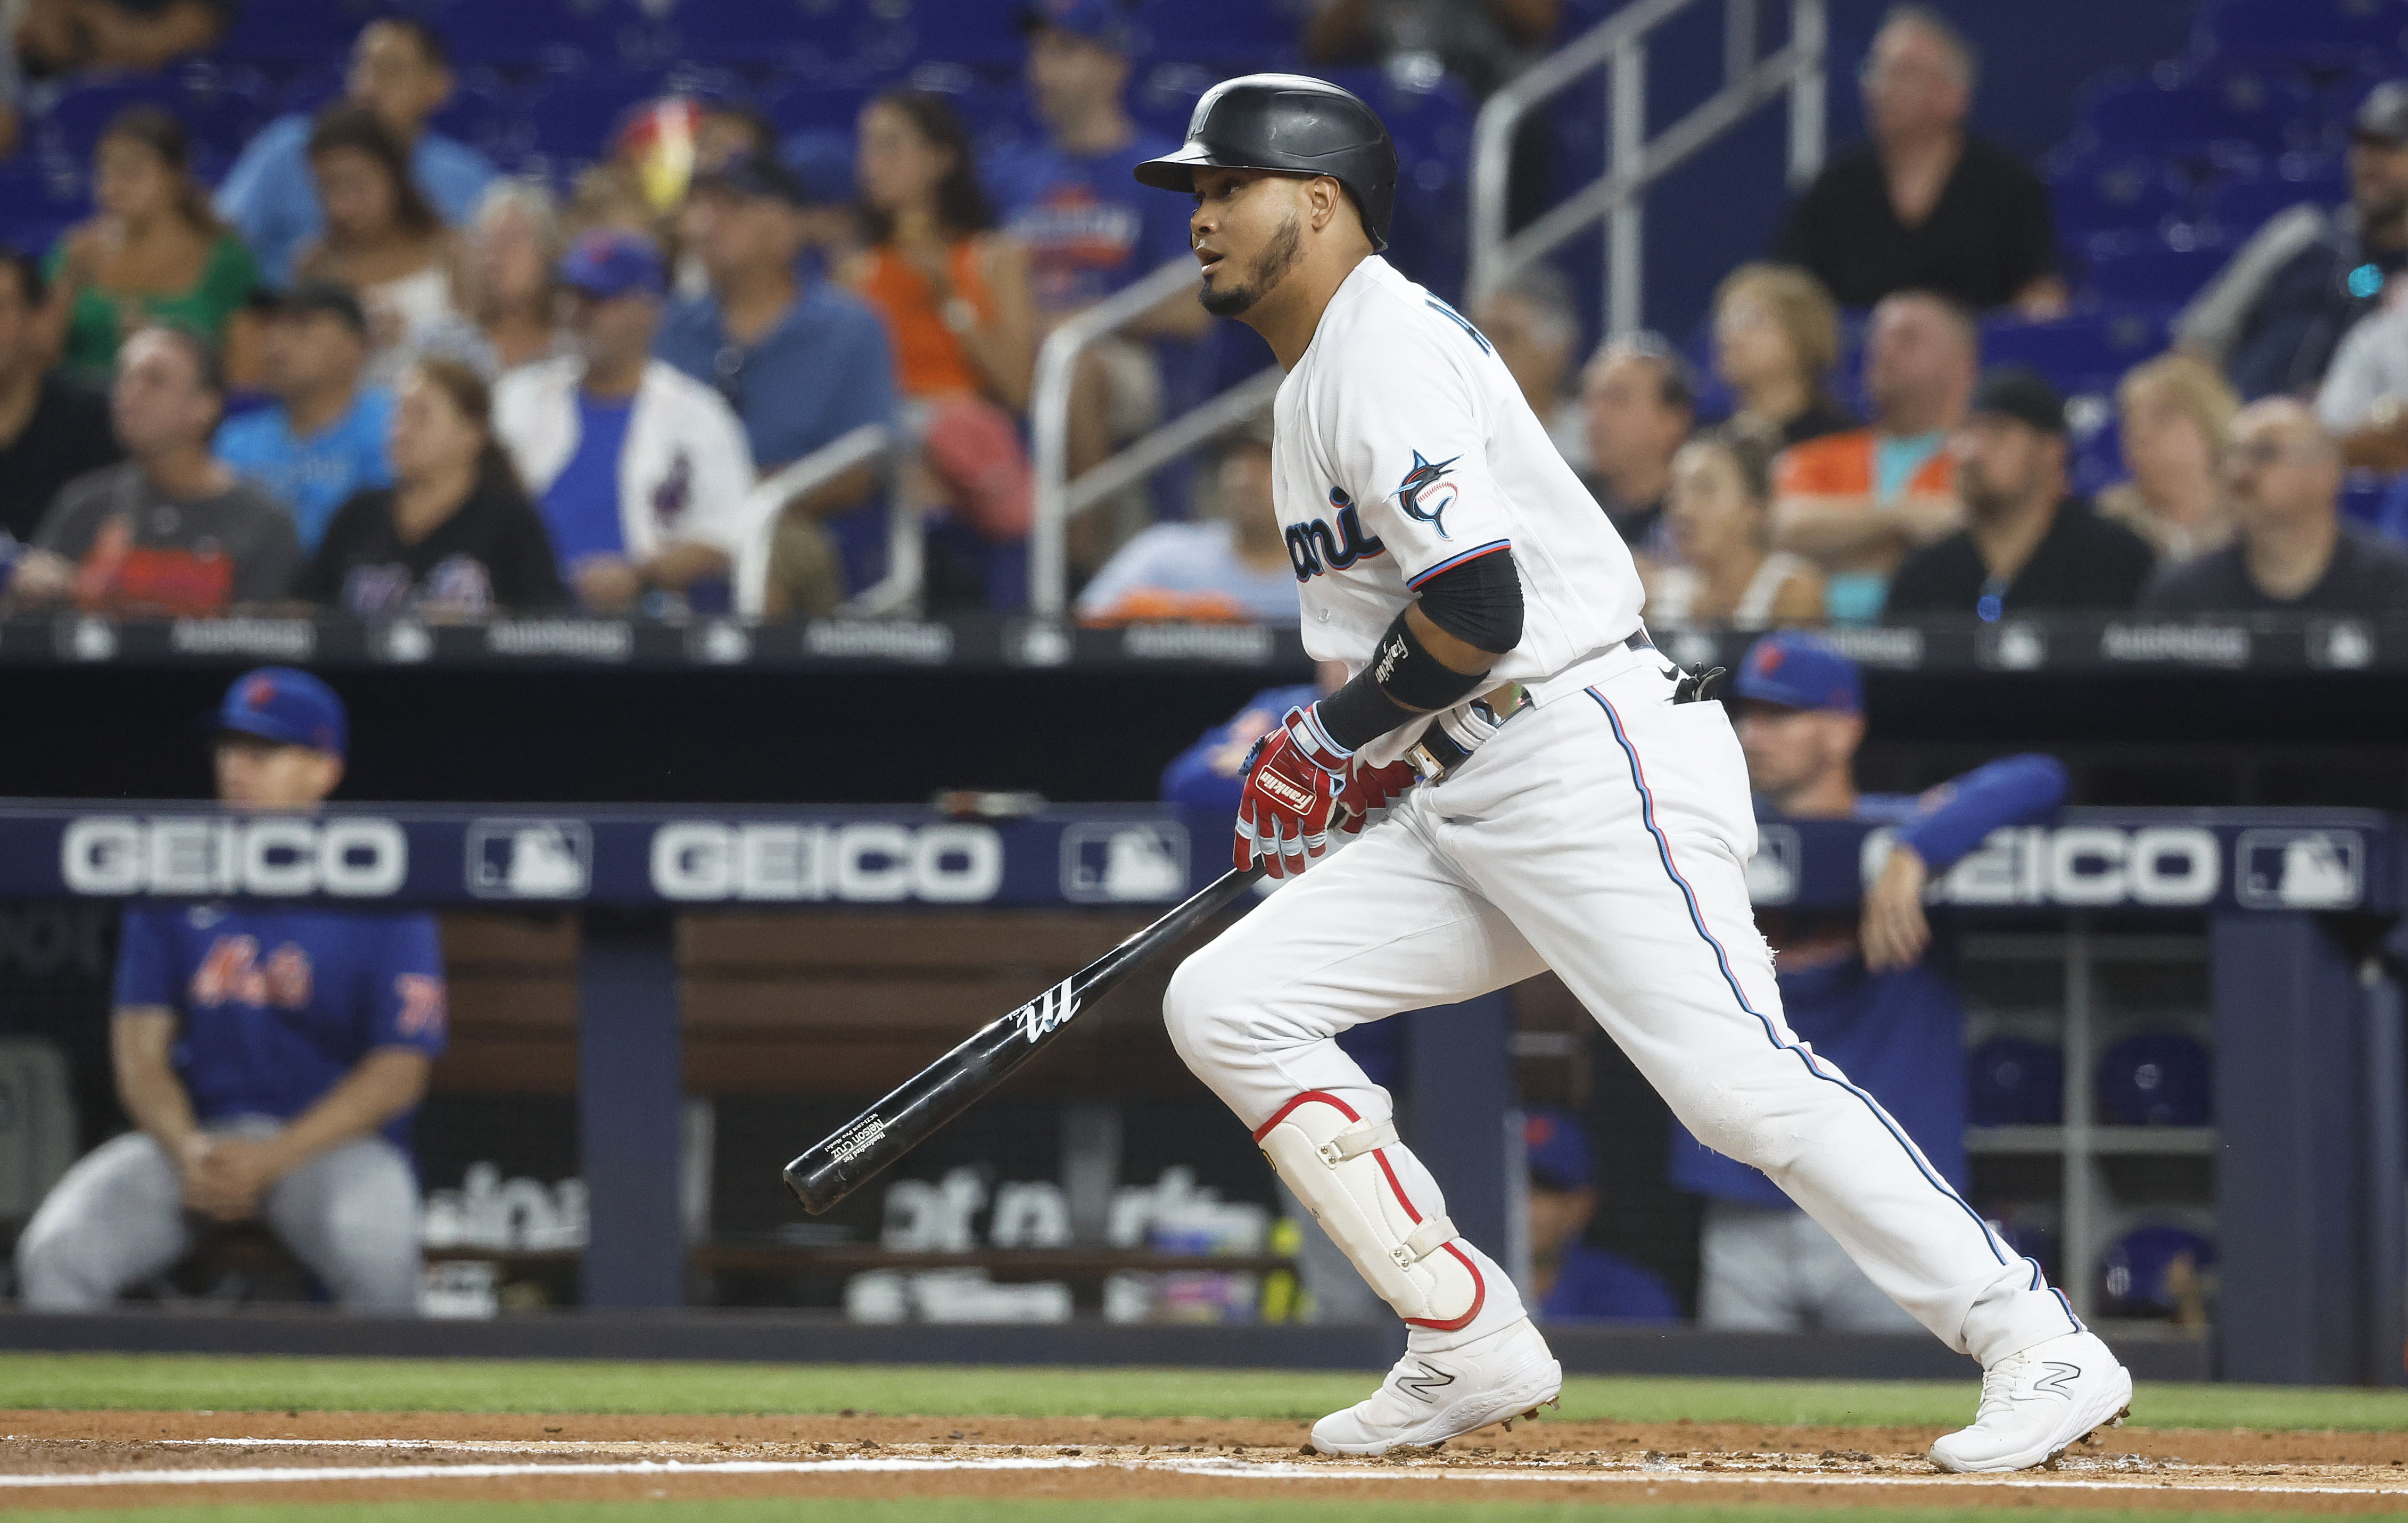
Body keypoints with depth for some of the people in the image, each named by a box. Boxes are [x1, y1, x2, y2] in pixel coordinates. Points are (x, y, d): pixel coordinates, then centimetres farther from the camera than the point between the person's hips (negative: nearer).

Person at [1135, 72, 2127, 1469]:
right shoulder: (1315, 382, 22)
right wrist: (1361, 752, 14)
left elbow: (1479, 610, -21)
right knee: (1227, 1007, 1)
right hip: (1463, 809, 10)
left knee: (1738, 1078, -18)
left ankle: (2042, 1349, -14)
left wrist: (1334, 737, -7)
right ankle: (1475, 1351, 2)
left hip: (1593, 762, -10)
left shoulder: (1388, 343, -11)